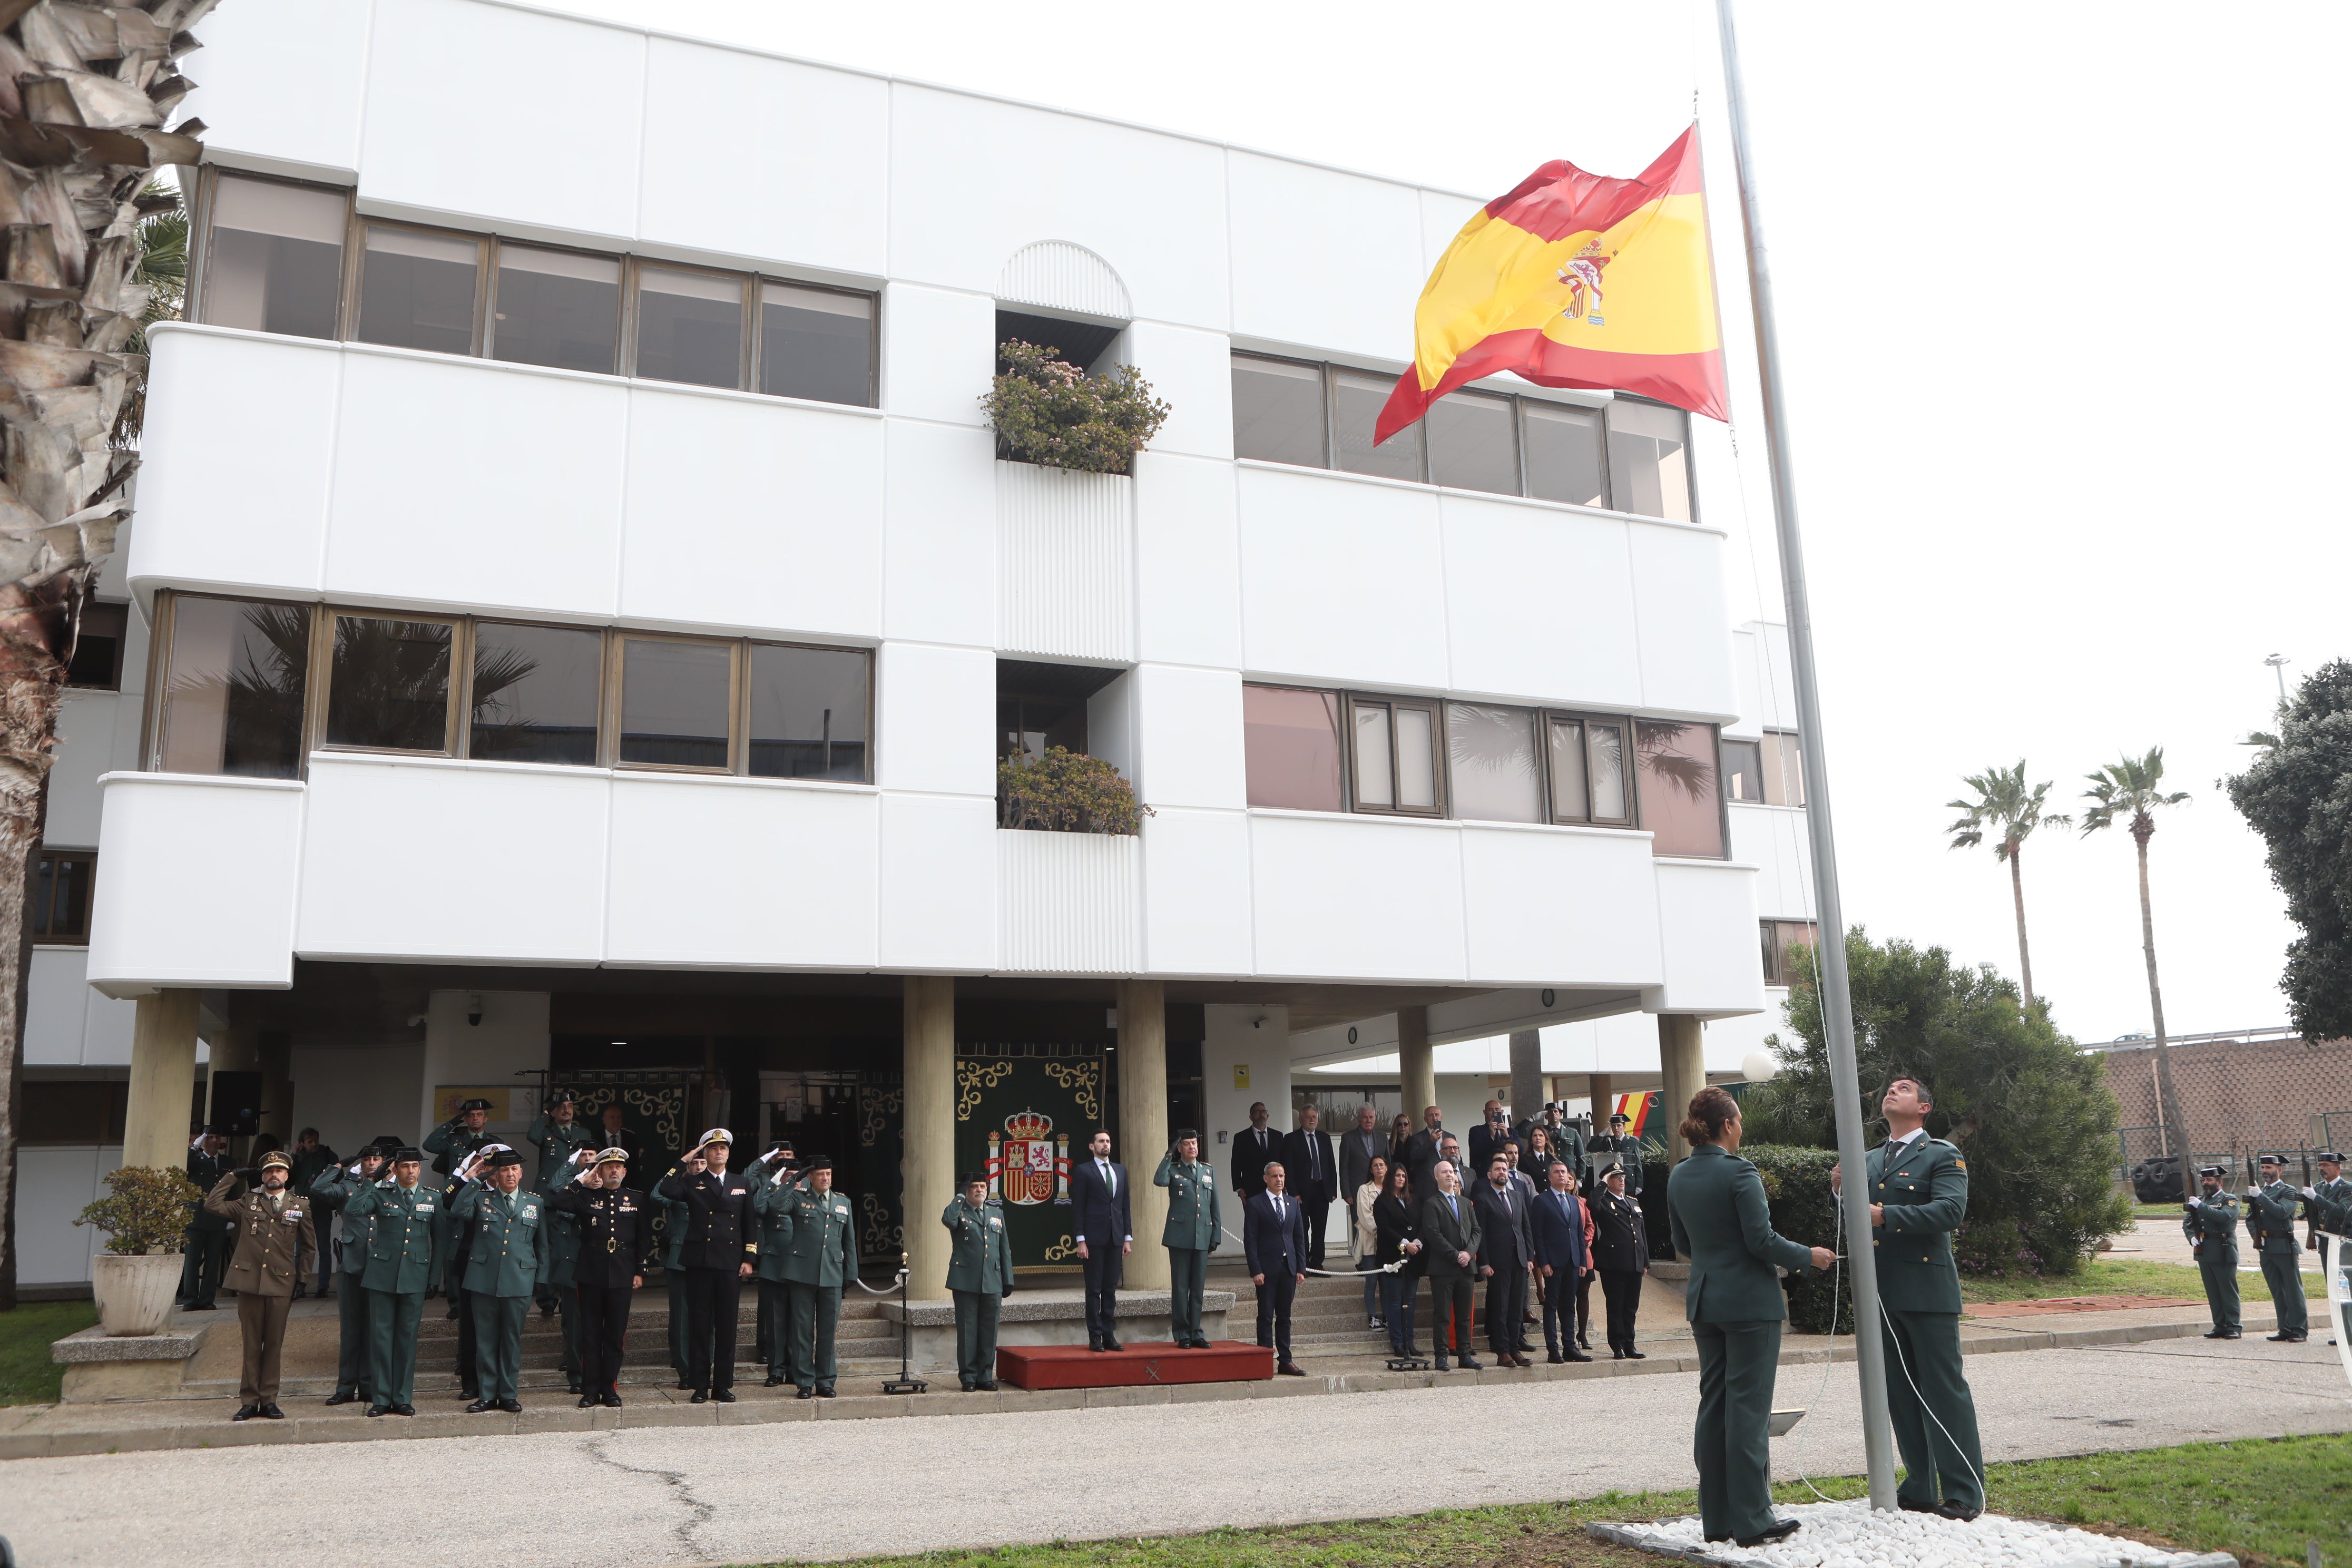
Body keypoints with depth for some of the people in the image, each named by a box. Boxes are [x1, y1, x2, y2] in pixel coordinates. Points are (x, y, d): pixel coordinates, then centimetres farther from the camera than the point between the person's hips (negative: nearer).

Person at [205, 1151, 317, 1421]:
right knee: (251, 1343, 4)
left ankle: (269, 1400, 12)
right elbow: (212, 1205, -4)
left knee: (274, 1344, 4)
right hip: (249, 1280, 0)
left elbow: (309, 1246, 13)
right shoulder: (247, 1202, 8)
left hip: (280, 1284, 0)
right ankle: (249, 1401, 10)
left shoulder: (300, 1205, 8)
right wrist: (233, 1176, 0)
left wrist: (302, 1278, 7)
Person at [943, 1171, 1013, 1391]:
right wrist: (961, 1199, -11)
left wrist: (1007, 1283, 12)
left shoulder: (997, 1212, 14)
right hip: (966, 1282, -4)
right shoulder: (960, 1211, 2)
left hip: (992, 1283, 4)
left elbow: (1005, 1248, 16)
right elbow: (947, 1220, -25)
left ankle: (985, 1376, 16)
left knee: (989, 1332, 6)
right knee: (967, 1331, 1)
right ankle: (968, 1377, 10)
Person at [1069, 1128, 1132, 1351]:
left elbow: (1125, 1206, 15)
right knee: (1094, 1289, 0)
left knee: (1111, 1289, 8)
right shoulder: (1083, 1171, -1)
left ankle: (1109, 1335, 13)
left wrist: (1128, 1237, 8)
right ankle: (1095, 1337, 4)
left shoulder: (1121, 1170, 15)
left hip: (1116, 1240, 5)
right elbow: (1077, 1207, -4)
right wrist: (1081, 1240, -11)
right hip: (1094, 1239, -5)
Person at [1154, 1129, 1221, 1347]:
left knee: (1198, 1288, 7)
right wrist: (1169, 1156, -14)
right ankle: (1182, 1335, 6)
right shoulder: (1173, 1170, 3)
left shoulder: (1209, 1171, 15)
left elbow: (1215, 1206, 16)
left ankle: (1195, 1333, 15)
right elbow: (1159, 1181, -22)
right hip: (1180, 1236, -4)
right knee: (1180, 1287, 0)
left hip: (1202, 1237, 4)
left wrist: (1216, 1236, 10)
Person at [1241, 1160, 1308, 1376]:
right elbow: (1250, 1240, -6)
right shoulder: (1254, 1204, -2)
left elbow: (1300, 1237, 13)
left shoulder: (1293, 1203, 13)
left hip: (1289, 1268, 4)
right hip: (1267, 1268, -4)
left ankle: (1285, 1361, 13)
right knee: (1266, 1317, -1)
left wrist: (1301, 1268, 6)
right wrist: (1256, 1270, -13)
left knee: (1284, 1316, 9)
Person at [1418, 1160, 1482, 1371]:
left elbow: (1476, 1231, 13)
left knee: (1464, 1315, 8)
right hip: (1443, 1268, -5)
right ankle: (1442, 1356, 2)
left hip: (1466, 1266, 5)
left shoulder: (1466, 1203, 18)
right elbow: (1433, 1235, -11)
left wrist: (1469, 1252, -5)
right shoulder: (1431, 1204, -2)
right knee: (1443, 1315, -3)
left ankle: (1465, 1355, 12)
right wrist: (1456, 1255, -14)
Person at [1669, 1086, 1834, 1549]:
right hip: (1749, 1302, -7)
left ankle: (1716, 1517, 16)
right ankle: (1751, 1520, 4)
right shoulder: (1739, 1172, -16)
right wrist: (1808, 1257, -1)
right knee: (1748, 1408, -1)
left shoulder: (1679, 1177, 6)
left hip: (1704, 1301, 7)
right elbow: (1762, 1240, -16)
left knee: (1713, 1406, 11)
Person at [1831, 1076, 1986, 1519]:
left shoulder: (1943, 1156, 0)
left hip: (1927, 1292, -6)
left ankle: (1964, 1494, 4)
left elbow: (1951, 1210, -16)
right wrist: (1843, 1192, -1)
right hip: (1881, 1294, 6)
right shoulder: (1869, 1161, 20)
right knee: (1900, 1396, 10)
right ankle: (1920, 1489, 19)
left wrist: (1886, 1215, -24)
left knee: (1944, 1391, -3)